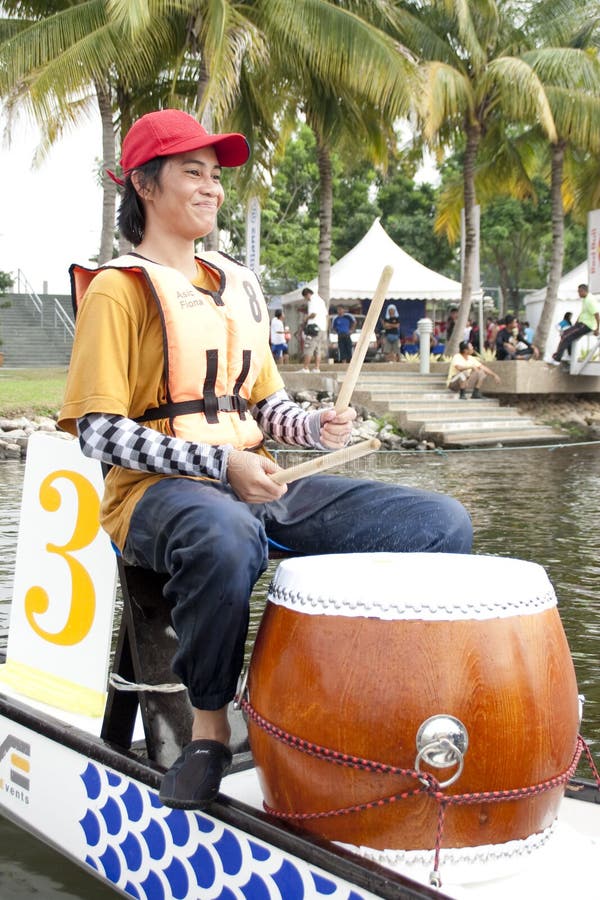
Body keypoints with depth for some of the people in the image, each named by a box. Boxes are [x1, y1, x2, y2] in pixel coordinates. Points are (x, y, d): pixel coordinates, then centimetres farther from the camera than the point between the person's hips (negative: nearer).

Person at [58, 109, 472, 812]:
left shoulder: (238, 285, 19)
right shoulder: (118, 288, -2)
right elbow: (100, 432, -10)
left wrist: (316, 427, 0)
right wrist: (219, 463, -20)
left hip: (259, 484, 7)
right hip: (157, 490, -6)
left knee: (442, 523, -8)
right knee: (226, 538, -45)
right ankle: (210, 726, -19)